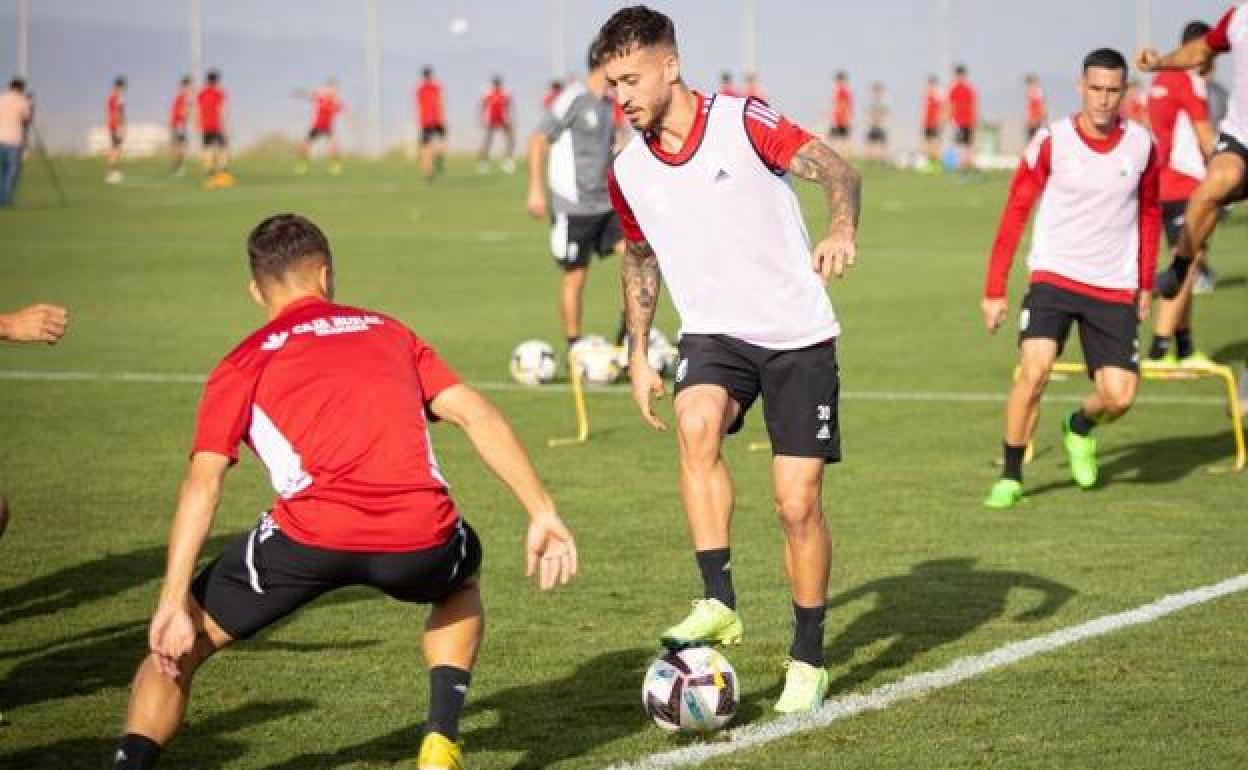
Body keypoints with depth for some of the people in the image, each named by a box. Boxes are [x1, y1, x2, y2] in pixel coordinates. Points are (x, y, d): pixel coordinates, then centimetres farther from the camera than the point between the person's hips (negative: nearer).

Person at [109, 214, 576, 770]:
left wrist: (173, 604, 0)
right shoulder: (388, 332, 27)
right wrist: (543, 514, 13)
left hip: (313, 536, -2)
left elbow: (203, 482, 5)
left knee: (179, 645, 18)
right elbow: (475, 415, 14)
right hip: (420, 539, 2)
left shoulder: (245, 364, 19)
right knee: (460, 582, 39)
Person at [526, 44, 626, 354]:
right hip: (573, 208, -7)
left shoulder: (609, 104, 11)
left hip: (605, 204, 7)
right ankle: (573, 347, 12)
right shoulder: (574, 99, -12)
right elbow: (538, 140, -12)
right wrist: (536, 189, -15)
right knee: (575, 276, 0)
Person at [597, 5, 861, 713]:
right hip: (715, 334, 3)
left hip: (798, 335, -3)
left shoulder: (741, 122, -11)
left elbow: (837, 170, -21)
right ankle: (719, 603, -28)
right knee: (696, 423, -31)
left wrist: (843, 233, -41)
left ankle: (809, 661, 13)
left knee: (799, 502, -5)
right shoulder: (628, 172, 4)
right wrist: (638, 356, 17)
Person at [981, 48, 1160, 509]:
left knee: (1119, 396, -9)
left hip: (1115, 289, 2)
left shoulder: (1142, 144, 0)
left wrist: (1146, 284, 16)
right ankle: (1010, 479, -5)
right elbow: (1016, 213, -1)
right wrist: (995, 290, -2)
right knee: (1034, 369, -23)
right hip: (1054, 277, -2)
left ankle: (1080, 428, 29)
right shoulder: (1051, 141, -7)